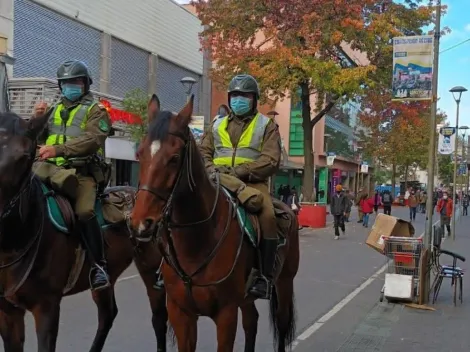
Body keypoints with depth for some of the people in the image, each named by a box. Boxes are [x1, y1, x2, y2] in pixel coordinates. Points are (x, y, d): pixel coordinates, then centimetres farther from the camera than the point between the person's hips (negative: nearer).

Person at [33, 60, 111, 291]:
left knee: (84, 212, -27)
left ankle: (99, 265, -20)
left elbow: (92, 139, -11)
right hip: (51, 168, 5)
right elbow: (37, 139, 22)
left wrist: (58, 149, -23)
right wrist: (37, 120, 1)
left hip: (81, 171, -5)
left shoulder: (95, 110, 8)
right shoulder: (54, 110, 26)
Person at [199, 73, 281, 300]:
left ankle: (265, 276, -24)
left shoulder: (266, 125, 8)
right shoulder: (217, 125, 20)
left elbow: (271, 160, -5)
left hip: (252, 182, -4)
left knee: (268, 216, -32)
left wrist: (239, 171, -17)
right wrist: (211, 168, -8)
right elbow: (203, 152, 17)